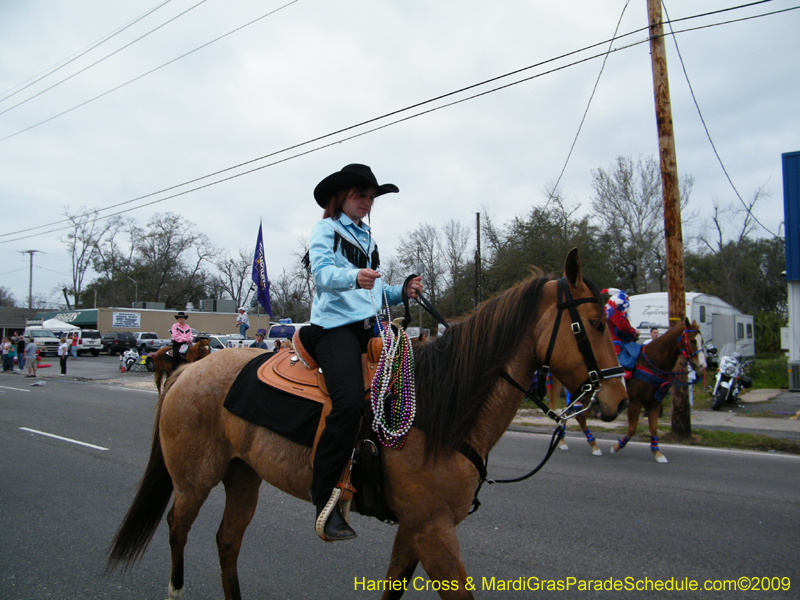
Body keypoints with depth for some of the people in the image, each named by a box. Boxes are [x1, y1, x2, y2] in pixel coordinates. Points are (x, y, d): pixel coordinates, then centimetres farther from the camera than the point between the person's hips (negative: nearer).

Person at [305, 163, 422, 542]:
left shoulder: (367, 239, 26)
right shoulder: (325, 230, 5)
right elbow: (323, 273, -14)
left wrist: (402, 292, 9)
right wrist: (353, 277, -35)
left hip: (369, 327, 8)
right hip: (335, 326, -8)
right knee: (351, 402, -28)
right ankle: (323, 496, -17)